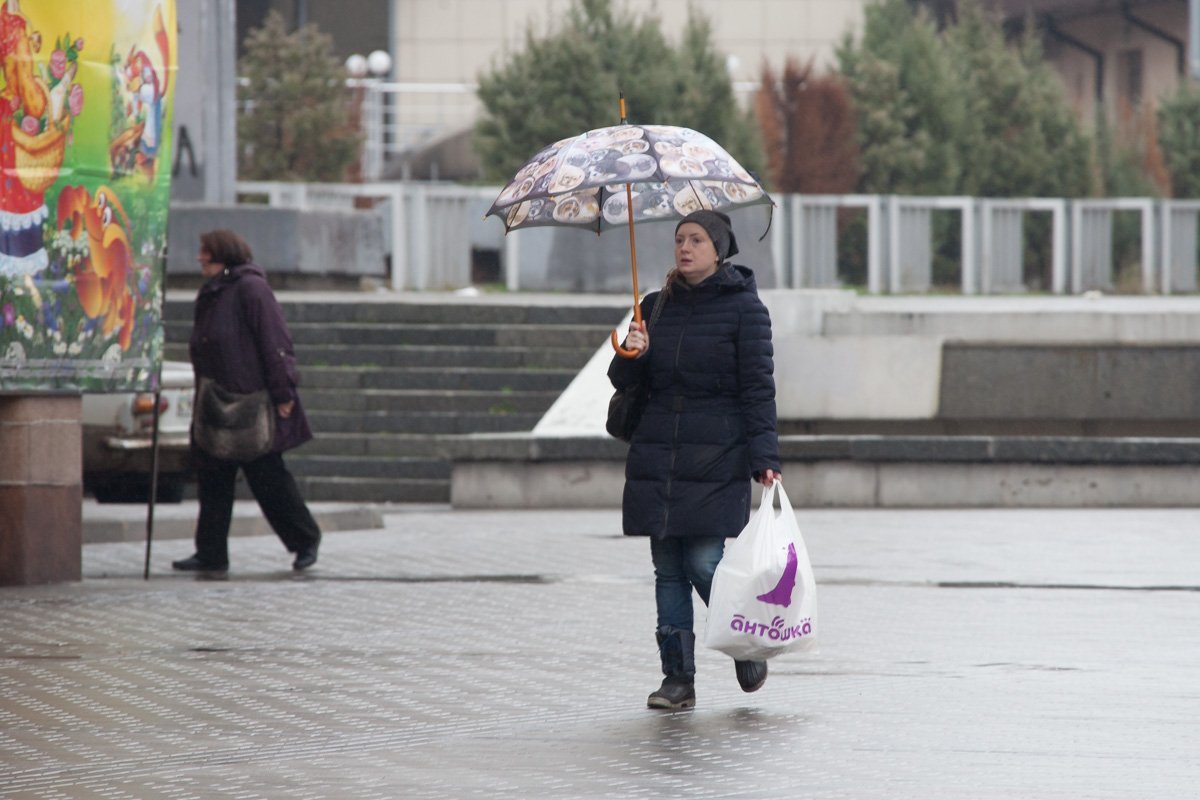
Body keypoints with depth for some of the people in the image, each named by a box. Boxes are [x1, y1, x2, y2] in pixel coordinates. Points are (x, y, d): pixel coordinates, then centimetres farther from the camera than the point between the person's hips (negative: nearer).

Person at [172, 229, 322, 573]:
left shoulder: (250, 288, -10)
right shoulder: (210, 295, 16)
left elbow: (274, 342, -15)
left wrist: (282, 393, -18)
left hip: (252, 406, -8)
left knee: (268, 476, -2)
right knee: (213, 480, 5)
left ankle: (305, 538, 13)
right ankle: (211, 554, 8)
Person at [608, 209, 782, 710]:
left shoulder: (743, 307, -1)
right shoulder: (657, 306, 13)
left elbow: (758, 387, -4)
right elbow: (626, 382, 15)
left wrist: (763, 457, -11)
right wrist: (632, 355, -8)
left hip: (716, 461, -5)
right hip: (658, 457, 5)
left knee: (704, 562, -9)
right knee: (669, 569, 2)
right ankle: (677, 678, 6)